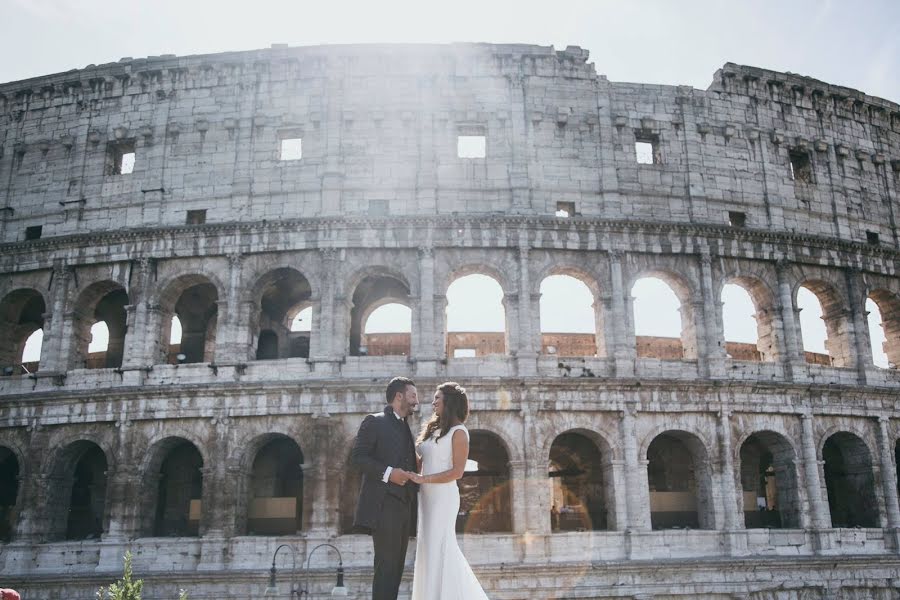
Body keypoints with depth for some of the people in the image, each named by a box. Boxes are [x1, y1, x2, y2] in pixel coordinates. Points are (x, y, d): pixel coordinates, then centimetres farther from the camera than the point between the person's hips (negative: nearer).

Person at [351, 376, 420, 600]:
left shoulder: (406, 428, 23)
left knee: (396, 567, 8)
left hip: (403, 506, 8)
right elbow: (357, 455, -11)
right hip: (384, 505, -8)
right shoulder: (375, 422, -1)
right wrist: (388, 473, -20)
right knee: (386, 566, -11)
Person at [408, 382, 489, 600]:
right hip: (427, 496, 8)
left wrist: (423, 479, -18)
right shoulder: (433, 429, 15)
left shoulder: (458, 432, -8)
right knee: (429, 549, 11)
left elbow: (457, 471, -15)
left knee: (438, 549, -6)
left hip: (443, 496, -8)